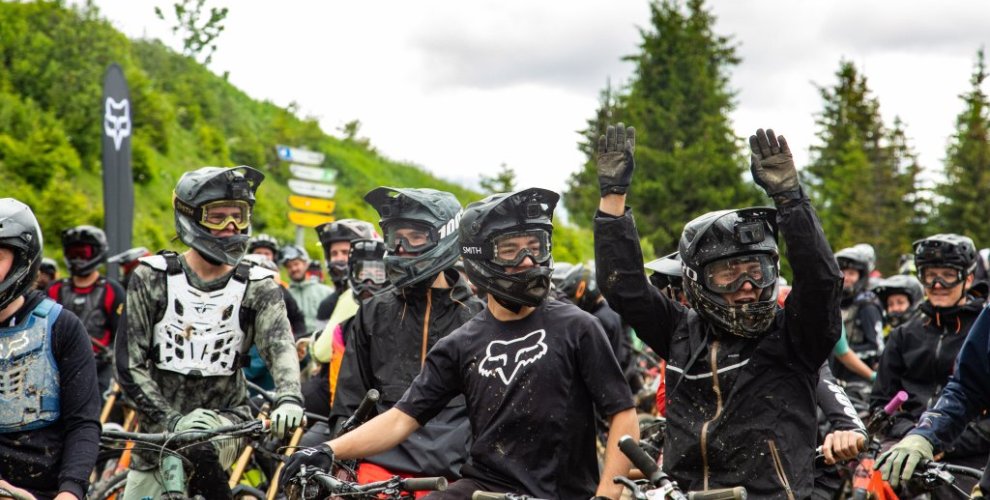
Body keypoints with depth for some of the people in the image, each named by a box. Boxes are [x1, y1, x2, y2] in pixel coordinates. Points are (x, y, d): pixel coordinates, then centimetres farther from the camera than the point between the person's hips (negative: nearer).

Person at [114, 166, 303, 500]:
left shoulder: (258, 287, 0)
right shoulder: (153, 278, -1)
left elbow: (280, 345, -17)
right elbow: (129, 363, -4)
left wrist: (289, 397, -38)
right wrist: (169, 420, -15)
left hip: (225, 419, -2)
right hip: (160, 426, 2)